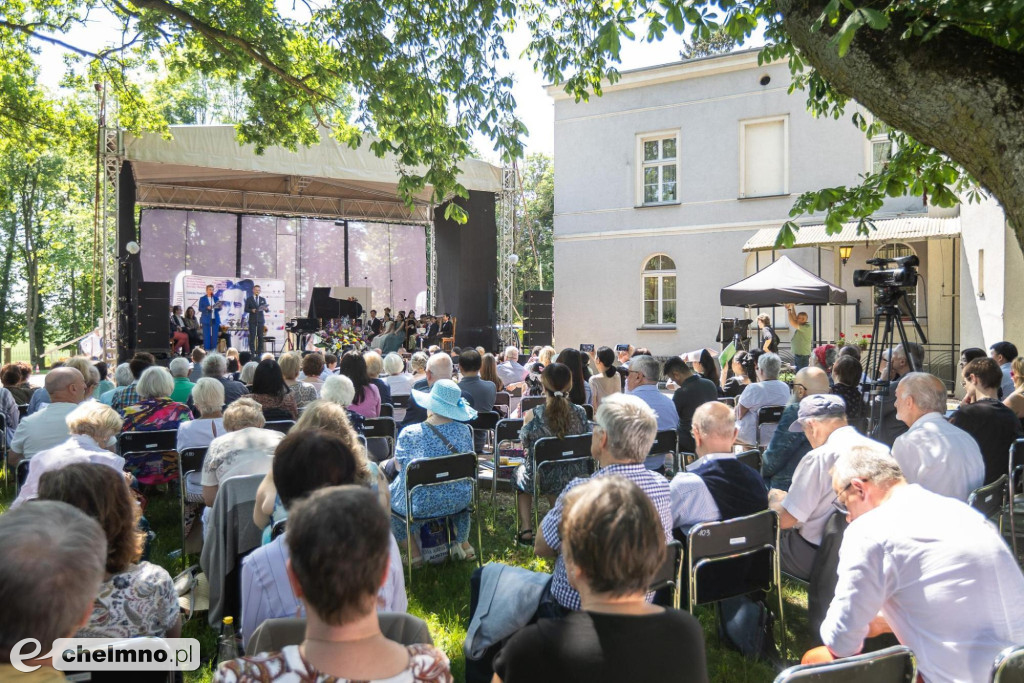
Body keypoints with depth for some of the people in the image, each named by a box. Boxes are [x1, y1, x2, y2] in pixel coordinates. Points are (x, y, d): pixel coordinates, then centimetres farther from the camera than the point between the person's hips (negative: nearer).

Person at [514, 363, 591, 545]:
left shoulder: (532, 415, -20)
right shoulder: (580, 413, -13)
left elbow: (525, 444, -2)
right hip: (573, 479, 2)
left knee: (519, 474, 32)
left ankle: (526, 529, 30)